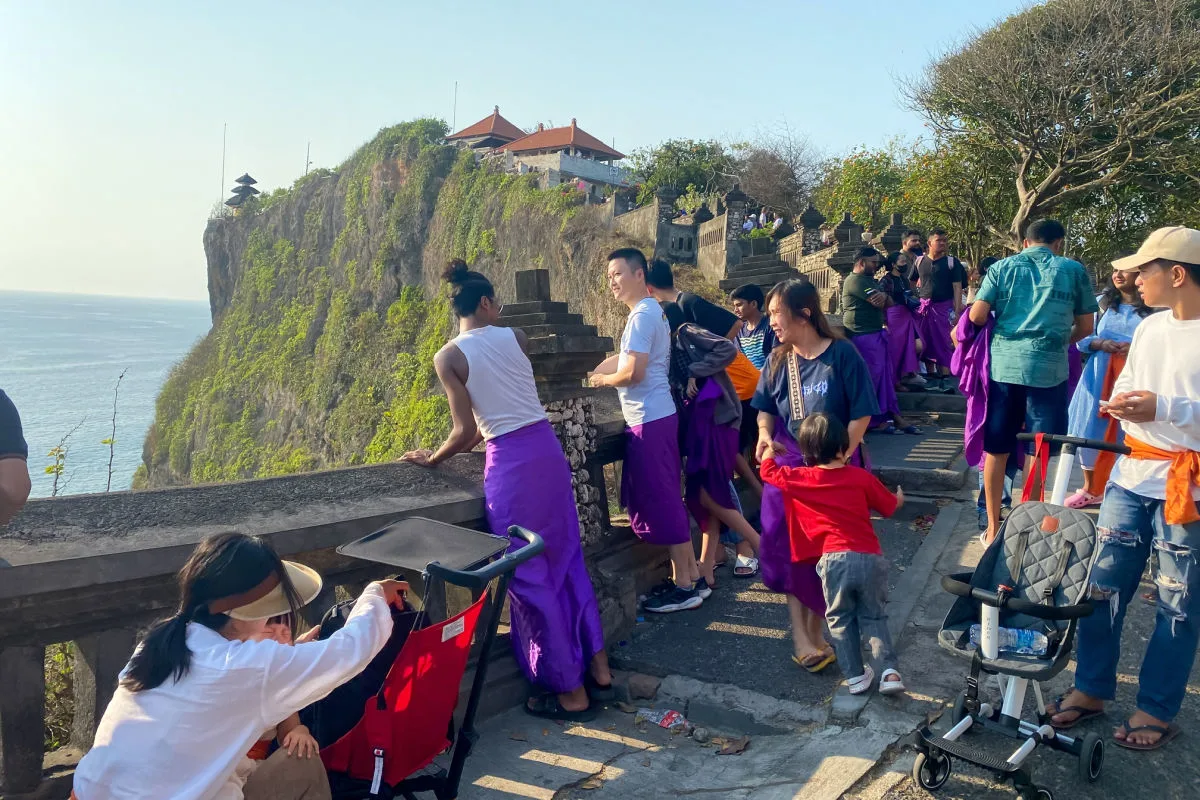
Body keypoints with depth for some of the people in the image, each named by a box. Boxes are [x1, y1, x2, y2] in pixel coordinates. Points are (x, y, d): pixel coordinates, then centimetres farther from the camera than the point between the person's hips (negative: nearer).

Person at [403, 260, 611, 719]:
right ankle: (597, 666, 27)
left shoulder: (449, 357, -6)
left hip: (511, 464, -5)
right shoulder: (515, 337, 7)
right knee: (567, 560, 18)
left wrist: (432, 460, 10)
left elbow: (465, 431, -8)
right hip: (548, 449, 5)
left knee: (530, 578, 6)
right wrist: (468, 443, 25)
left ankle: (570, 691, 16)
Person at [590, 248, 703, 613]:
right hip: (656, 417, 10)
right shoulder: (652, 311, 17)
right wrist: (590, 375, 11)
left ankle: (683, 586, 6)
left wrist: (602, 380, -5)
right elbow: (623, 359, 21)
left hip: (649, 420, -10)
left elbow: (632, 372, -22)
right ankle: (690, 575, 23)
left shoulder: (641, 315, -15)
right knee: (665, 499, 15)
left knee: (661, 501, -3)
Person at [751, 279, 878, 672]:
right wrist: (765, 435, -7)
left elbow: (861, 414, -11)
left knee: (828, 549, 5)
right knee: (791, 548, -2)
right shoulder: (778, 360, 2)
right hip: (789, 463, 3)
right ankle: (801, 636, 4)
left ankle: (814, 630, 21)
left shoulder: (841, 354, -12)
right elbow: (766, 408, 12)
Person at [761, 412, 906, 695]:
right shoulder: (862, 477, 4)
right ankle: (889, 672, 6)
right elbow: (890, 506, 17)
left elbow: (767, 471, 17)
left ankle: (856, 676, 18)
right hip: (870, 558, 1)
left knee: (841, 620, 17)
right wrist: (899, 497, 42)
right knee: (874, 617, 17)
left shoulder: (799, 479, 1)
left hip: (835, 560, -1)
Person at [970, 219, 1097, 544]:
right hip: (1049, 367, -1)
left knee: (996, 450, 10)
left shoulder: (1002, 267, 8)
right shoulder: (1074, 270, 7)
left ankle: (993, 528, 17)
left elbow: (977, 317, -1)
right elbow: (1085, 327, 10)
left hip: (1003, 364, 2)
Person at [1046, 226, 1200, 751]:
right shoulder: (1150, 328, 8)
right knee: (1104, 585, 10)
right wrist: (1121, 403, -2)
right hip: (1132, 474, 7)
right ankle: (1091, 689, 25)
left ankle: (1157, 710, 22)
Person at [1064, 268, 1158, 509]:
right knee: (1090, 431, 6)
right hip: (1099, 378, 3)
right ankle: (1090, 488, 21)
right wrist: (1101, 344, -11)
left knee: (1126, 434, -2)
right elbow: (1082, 339, 9)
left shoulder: (1153, 308, 2)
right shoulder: (1101, 302, 10)